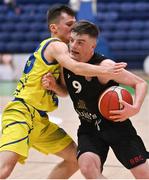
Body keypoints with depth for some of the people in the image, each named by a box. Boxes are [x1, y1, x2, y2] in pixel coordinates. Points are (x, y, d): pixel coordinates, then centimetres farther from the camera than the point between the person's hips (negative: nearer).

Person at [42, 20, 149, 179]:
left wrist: (135, 108, -33)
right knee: (87, 166, -25)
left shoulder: (104, 66, -22)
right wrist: (54, 87, -8)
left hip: (116, 124, -4)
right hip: (89, 129, 4)